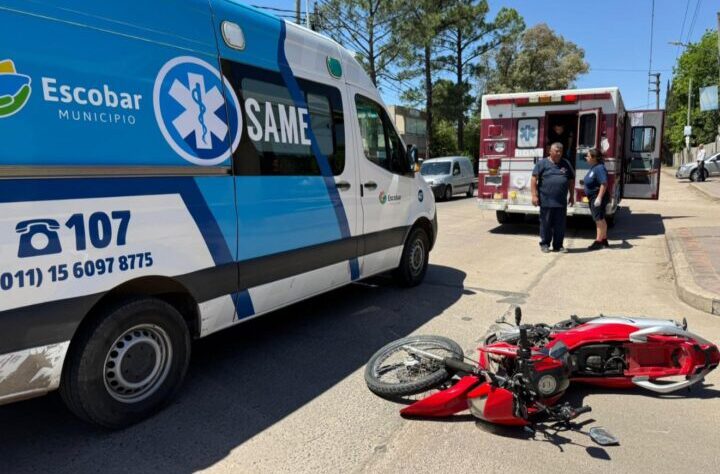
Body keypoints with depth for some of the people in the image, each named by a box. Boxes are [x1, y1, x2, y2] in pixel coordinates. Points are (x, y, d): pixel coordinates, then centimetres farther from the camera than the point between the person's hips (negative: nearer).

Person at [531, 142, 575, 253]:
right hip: (546, 201, -3)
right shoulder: (542, 163, 1)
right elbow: (534, 179, -4)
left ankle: (558, 245, 15)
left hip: (561, 202, 4)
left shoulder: (566, 164, 13)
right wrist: (534, 195, -11)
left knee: (560, 225, 6)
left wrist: (572, 196, 15)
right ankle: (544, 244, 13)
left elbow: (571, 180, 18)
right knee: (546, 224, 3)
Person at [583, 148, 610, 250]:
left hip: (598, 198, -10)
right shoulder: (593, 168, 12)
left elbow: (604, 184, -25)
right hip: (593, 198, 10)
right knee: (600, 219, 17)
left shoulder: (599, 168, -19)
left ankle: (598, 241, -1)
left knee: (599, 219, -5)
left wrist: (599, 198, -27)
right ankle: (604, 240, 27)